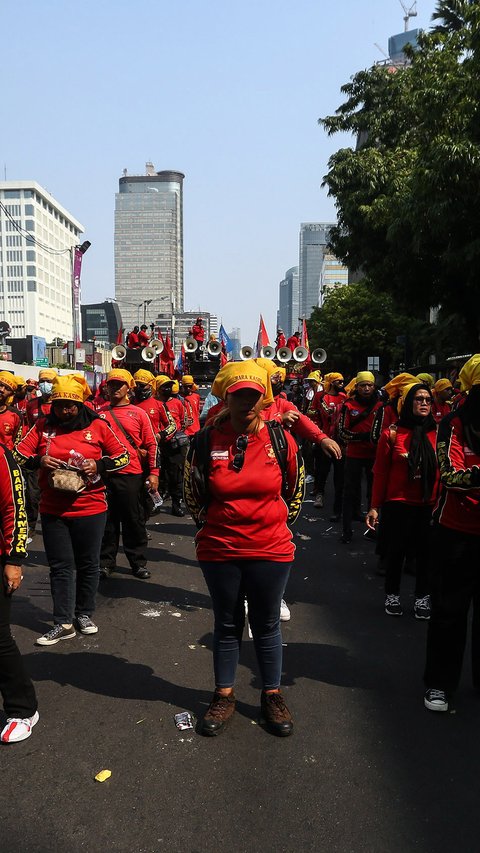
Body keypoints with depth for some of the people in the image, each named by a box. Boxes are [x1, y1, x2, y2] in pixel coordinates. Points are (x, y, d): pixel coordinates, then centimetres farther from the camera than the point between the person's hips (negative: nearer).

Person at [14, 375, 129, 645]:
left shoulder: (97, 426, -4)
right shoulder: (43, 426, 1)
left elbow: (123, 457, 1)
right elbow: (18, 455, 2)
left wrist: (99, 465, -15)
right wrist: (39, 461, -17)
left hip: (90, 509, -1)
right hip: (53, 510, 1)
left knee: (88, 564, 12)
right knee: (60, 566, 7)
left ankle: (84, 614, 30)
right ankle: (63, 623, 16)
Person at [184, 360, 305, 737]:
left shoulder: (281, 440, -8)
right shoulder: (206, 441, -9)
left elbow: (295, 489, 8)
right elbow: (193, 493, 6)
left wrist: (277, 525, 10)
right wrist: (214, 525, 8)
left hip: (271, 551, 0)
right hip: (219, 551, 0)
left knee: (267, 625, 15)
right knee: (227, 625, 17)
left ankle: (272, 695, 34)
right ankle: (224, 695, 34)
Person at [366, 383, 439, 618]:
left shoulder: (438, 432, -1)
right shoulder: (392, 433, -7)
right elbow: (380, 472, -4)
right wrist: (375, 506, -4)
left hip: (430, 505, 2)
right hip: (397, 504, -2)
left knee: (425, 552, 12)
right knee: (395, 551, 11)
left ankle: (422, 596, 32)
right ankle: (392, 595, 32)